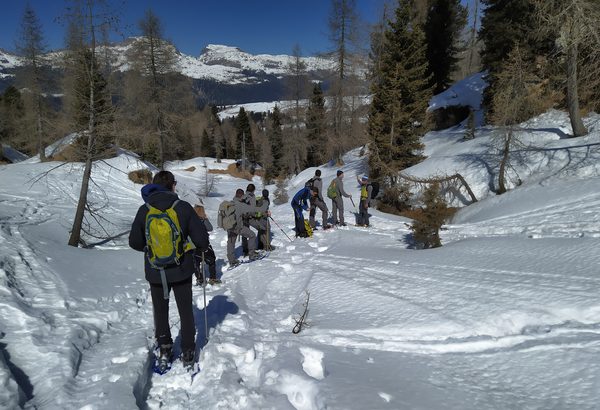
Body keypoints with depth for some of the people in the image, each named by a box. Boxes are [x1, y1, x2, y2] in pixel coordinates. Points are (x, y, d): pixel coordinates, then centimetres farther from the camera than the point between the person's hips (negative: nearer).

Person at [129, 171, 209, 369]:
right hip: (182, 270, -1)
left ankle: (164, 349, 29)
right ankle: (188, 352, 21)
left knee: (160, 310, 21)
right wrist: (203, 248, 9)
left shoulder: (144, 210, -6)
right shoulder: (183, 207, -12)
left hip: (155, 272, 2)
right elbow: (201, 237, -13)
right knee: (186, 311, 14)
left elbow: (135, 242, -1)